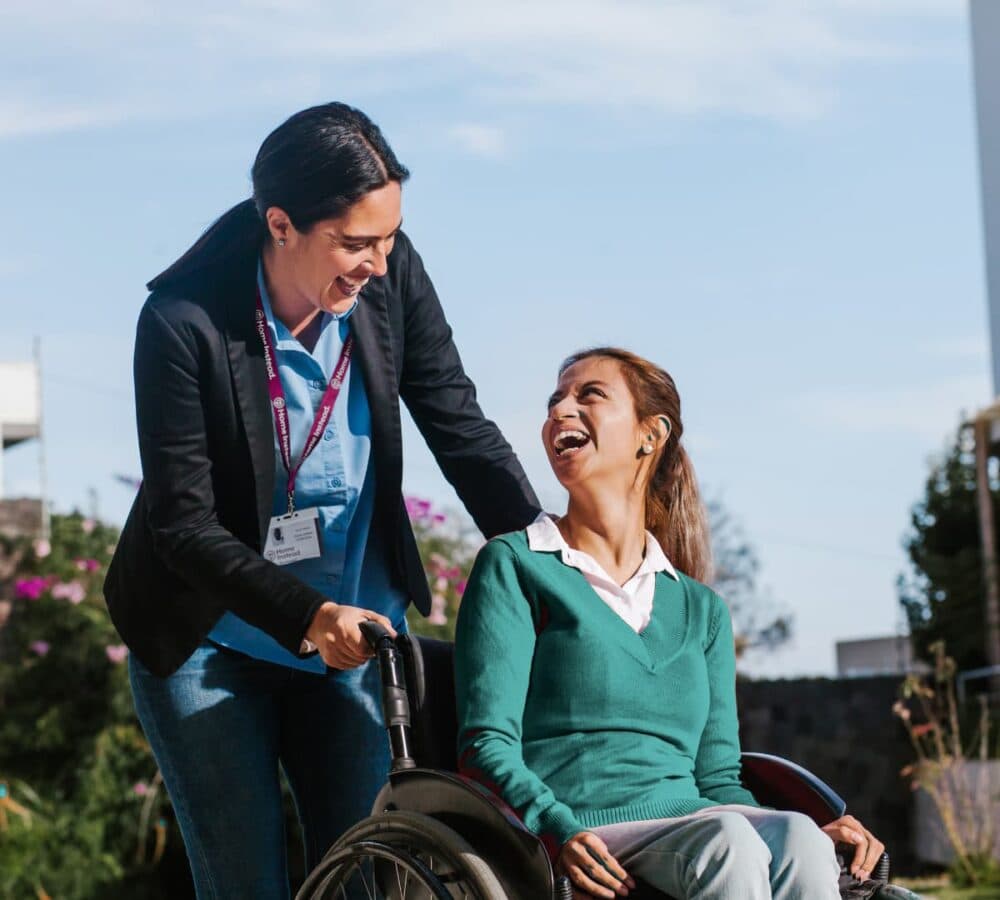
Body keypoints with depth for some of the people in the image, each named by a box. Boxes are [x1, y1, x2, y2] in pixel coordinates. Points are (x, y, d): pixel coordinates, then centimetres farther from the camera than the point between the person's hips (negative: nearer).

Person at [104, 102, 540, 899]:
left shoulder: (391, 276, -11)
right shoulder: (184, 320, -22)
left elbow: (461, 427, -2)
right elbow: (184, 524, -20)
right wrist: (304, 616, -31)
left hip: (353, 631, 3)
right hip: (209, 643, -3)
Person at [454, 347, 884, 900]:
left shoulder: (701, 610, 23)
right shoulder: (514, 567, 10)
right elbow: (487, 745, -1)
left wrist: (810, 836, -2)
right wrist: (560, 833, -21)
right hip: (585, 846, -4)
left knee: (795, 838, -30)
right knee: (725, 841, -35)